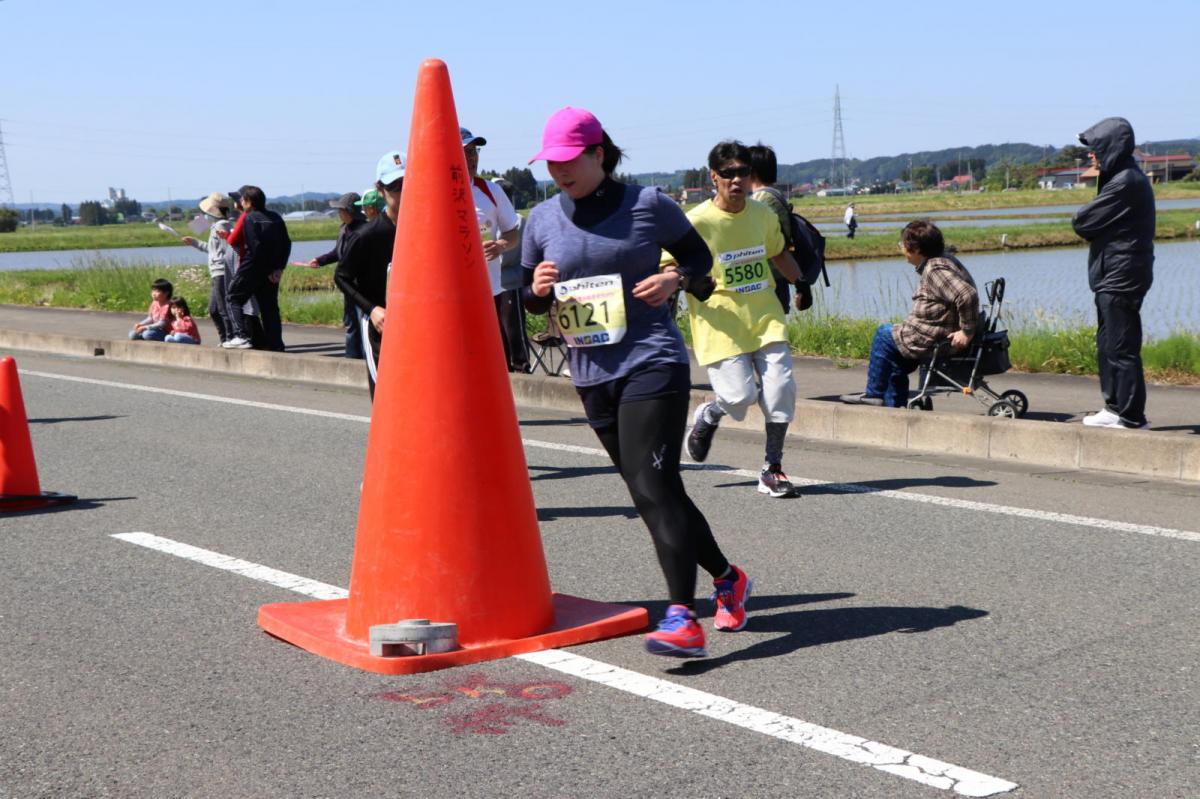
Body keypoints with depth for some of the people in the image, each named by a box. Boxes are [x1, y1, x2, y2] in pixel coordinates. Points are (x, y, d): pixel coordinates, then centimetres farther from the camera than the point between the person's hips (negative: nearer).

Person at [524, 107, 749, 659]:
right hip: (591, 376, 5)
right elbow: (529, 299, 17)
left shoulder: (647, 204, -3)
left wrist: (676, 278, -11)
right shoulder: (542, 220, 8)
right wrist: (537, 289, -7)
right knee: (651, 492, 10)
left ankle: (683, 617, -19)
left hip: (653, 364, -5)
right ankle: (727, 578, 29)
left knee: (653, 486, -18)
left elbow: (698, 254, 10)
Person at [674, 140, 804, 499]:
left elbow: (778, 254, 26)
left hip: (765, 317, 5)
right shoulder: (696, 222, -11)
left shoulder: (764, 215, 6)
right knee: (741, 395, -13)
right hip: (720, 323, -4)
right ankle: (708, 416, 25)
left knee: (780, 385, -10)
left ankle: (772, 470, 5)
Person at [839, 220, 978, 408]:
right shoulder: (944, 260, 9)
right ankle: (894, 405, 33)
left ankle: (874, 394, 15)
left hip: (933, 342, -10)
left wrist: (967, 331, -28)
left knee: (884, 334, 6)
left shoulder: (936, 270, -23)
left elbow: (967, 295, -36)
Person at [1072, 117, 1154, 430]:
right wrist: (1092, 232, -4)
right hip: (1116, 275, 10)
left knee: (1120, 346, -6)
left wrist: (1082, 222, 3)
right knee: (1107, 343, 16)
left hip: (1120, 277, -10)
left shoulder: (1124, 183, -19)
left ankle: (1129, 414, -1)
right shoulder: (1130, 178, 15)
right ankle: (1115, 406, 24)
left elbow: (1082, 223, -17)